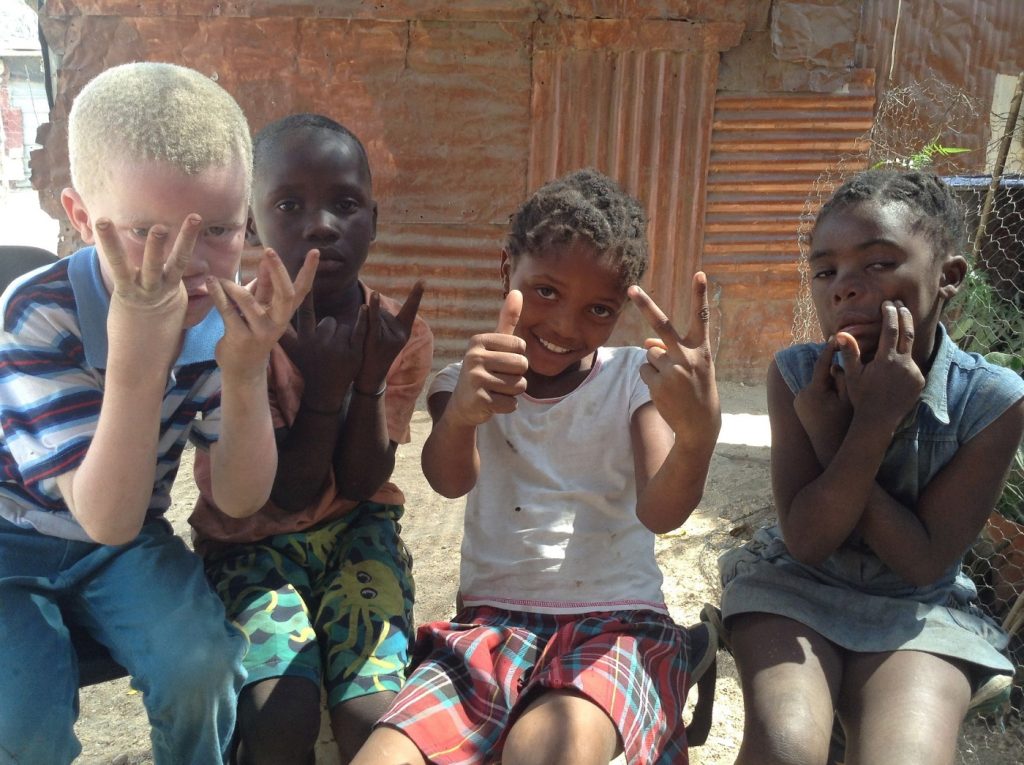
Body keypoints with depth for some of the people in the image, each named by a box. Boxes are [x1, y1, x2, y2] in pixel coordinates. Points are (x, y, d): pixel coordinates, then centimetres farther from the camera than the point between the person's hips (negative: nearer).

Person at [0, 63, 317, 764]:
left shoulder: (222, 314, -16)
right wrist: (136, 356, -45)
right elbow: (108, 519, -32)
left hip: (126, 546, 3)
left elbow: (240, 500, -16)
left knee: (199, 665, -21)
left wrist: (246, 371, -33)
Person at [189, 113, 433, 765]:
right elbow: (293, 497, -18)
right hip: (253, 540, -1)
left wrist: (372, 378, -26)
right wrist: (324, 385, -32)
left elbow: (360, 485, -12)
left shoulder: (403, 334, -11)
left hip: (357, 529, 2)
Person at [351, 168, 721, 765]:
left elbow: (660, 512, -17)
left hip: (618, 623, -1)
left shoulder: (634, 378, 0)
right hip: (493, 620, 2)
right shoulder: (470, 382, 2)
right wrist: (460, 415, -43)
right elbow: (451, 479, -19)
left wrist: (698, 433, -39)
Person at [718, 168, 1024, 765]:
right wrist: (874, 423, -29)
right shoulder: (796, 374, -13)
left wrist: (833, 432, -24)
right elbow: (805, 541, -15)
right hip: (795, 585, 0)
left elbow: (925, 562, -15)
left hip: (916, 609, 1)